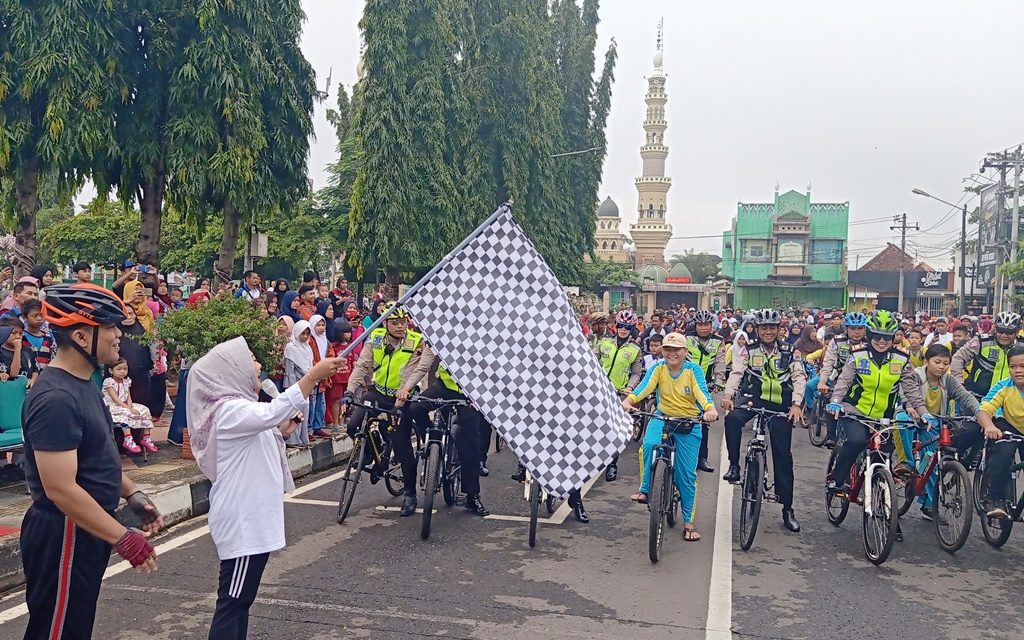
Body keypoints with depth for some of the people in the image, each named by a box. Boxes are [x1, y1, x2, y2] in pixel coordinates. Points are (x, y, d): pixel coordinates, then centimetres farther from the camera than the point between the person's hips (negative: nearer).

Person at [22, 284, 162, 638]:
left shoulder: (83, 383, 8)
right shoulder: (56, 398, -24)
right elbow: (61, 489, -27)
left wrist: (132, 494, 10)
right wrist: (123, 538, -24)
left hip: (85, 531, 10)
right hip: (63, 536, -10)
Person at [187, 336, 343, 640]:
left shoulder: (237, 406, 13)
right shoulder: (230, 410, -20)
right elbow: (272, 411, -40)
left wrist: (280, 431, 10)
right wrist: (313, 375, -38)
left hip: (250, 518, 10)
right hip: (242, 521, -10)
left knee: (240, 598, 16)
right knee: (232, 600, -3)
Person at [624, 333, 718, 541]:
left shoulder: (693, 370, -8)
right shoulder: (658, 368, -5)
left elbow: (702, 392, -24)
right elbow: (645, 386, -21)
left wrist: (710, 409, -45)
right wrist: (628, 401, -41)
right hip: (662, 419, 1)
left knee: (687, 473, -1)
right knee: (649, 444, -32)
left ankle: (688, 522, 14)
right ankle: (645, 490, -12)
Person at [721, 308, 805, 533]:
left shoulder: (790, 353, 3)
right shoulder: (748, 351, 2)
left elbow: (799, 378, -6)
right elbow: (736, 373, -11)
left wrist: (796, 404, -23)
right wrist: (728, 394, -30)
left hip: (781, 406, 0)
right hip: (753, 400, 0)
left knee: (783, 455, 2)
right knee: (732, 419, -33)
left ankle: (787, 509, 11)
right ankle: (734, 465, -16)